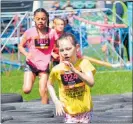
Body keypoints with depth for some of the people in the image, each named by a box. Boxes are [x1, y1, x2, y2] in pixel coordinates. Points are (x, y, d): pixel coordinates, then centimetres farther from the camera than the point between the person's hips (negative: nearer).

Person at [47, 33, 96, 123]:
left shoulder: (84, 63, -13)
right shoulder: (57, 69, -11)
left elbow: (91, 83, -26)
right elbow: (49, 85, 9)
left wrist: (75, 71, -36)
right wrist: (56, 101, -3)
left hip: (85, 109, 1)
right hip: (69, 111, 0)